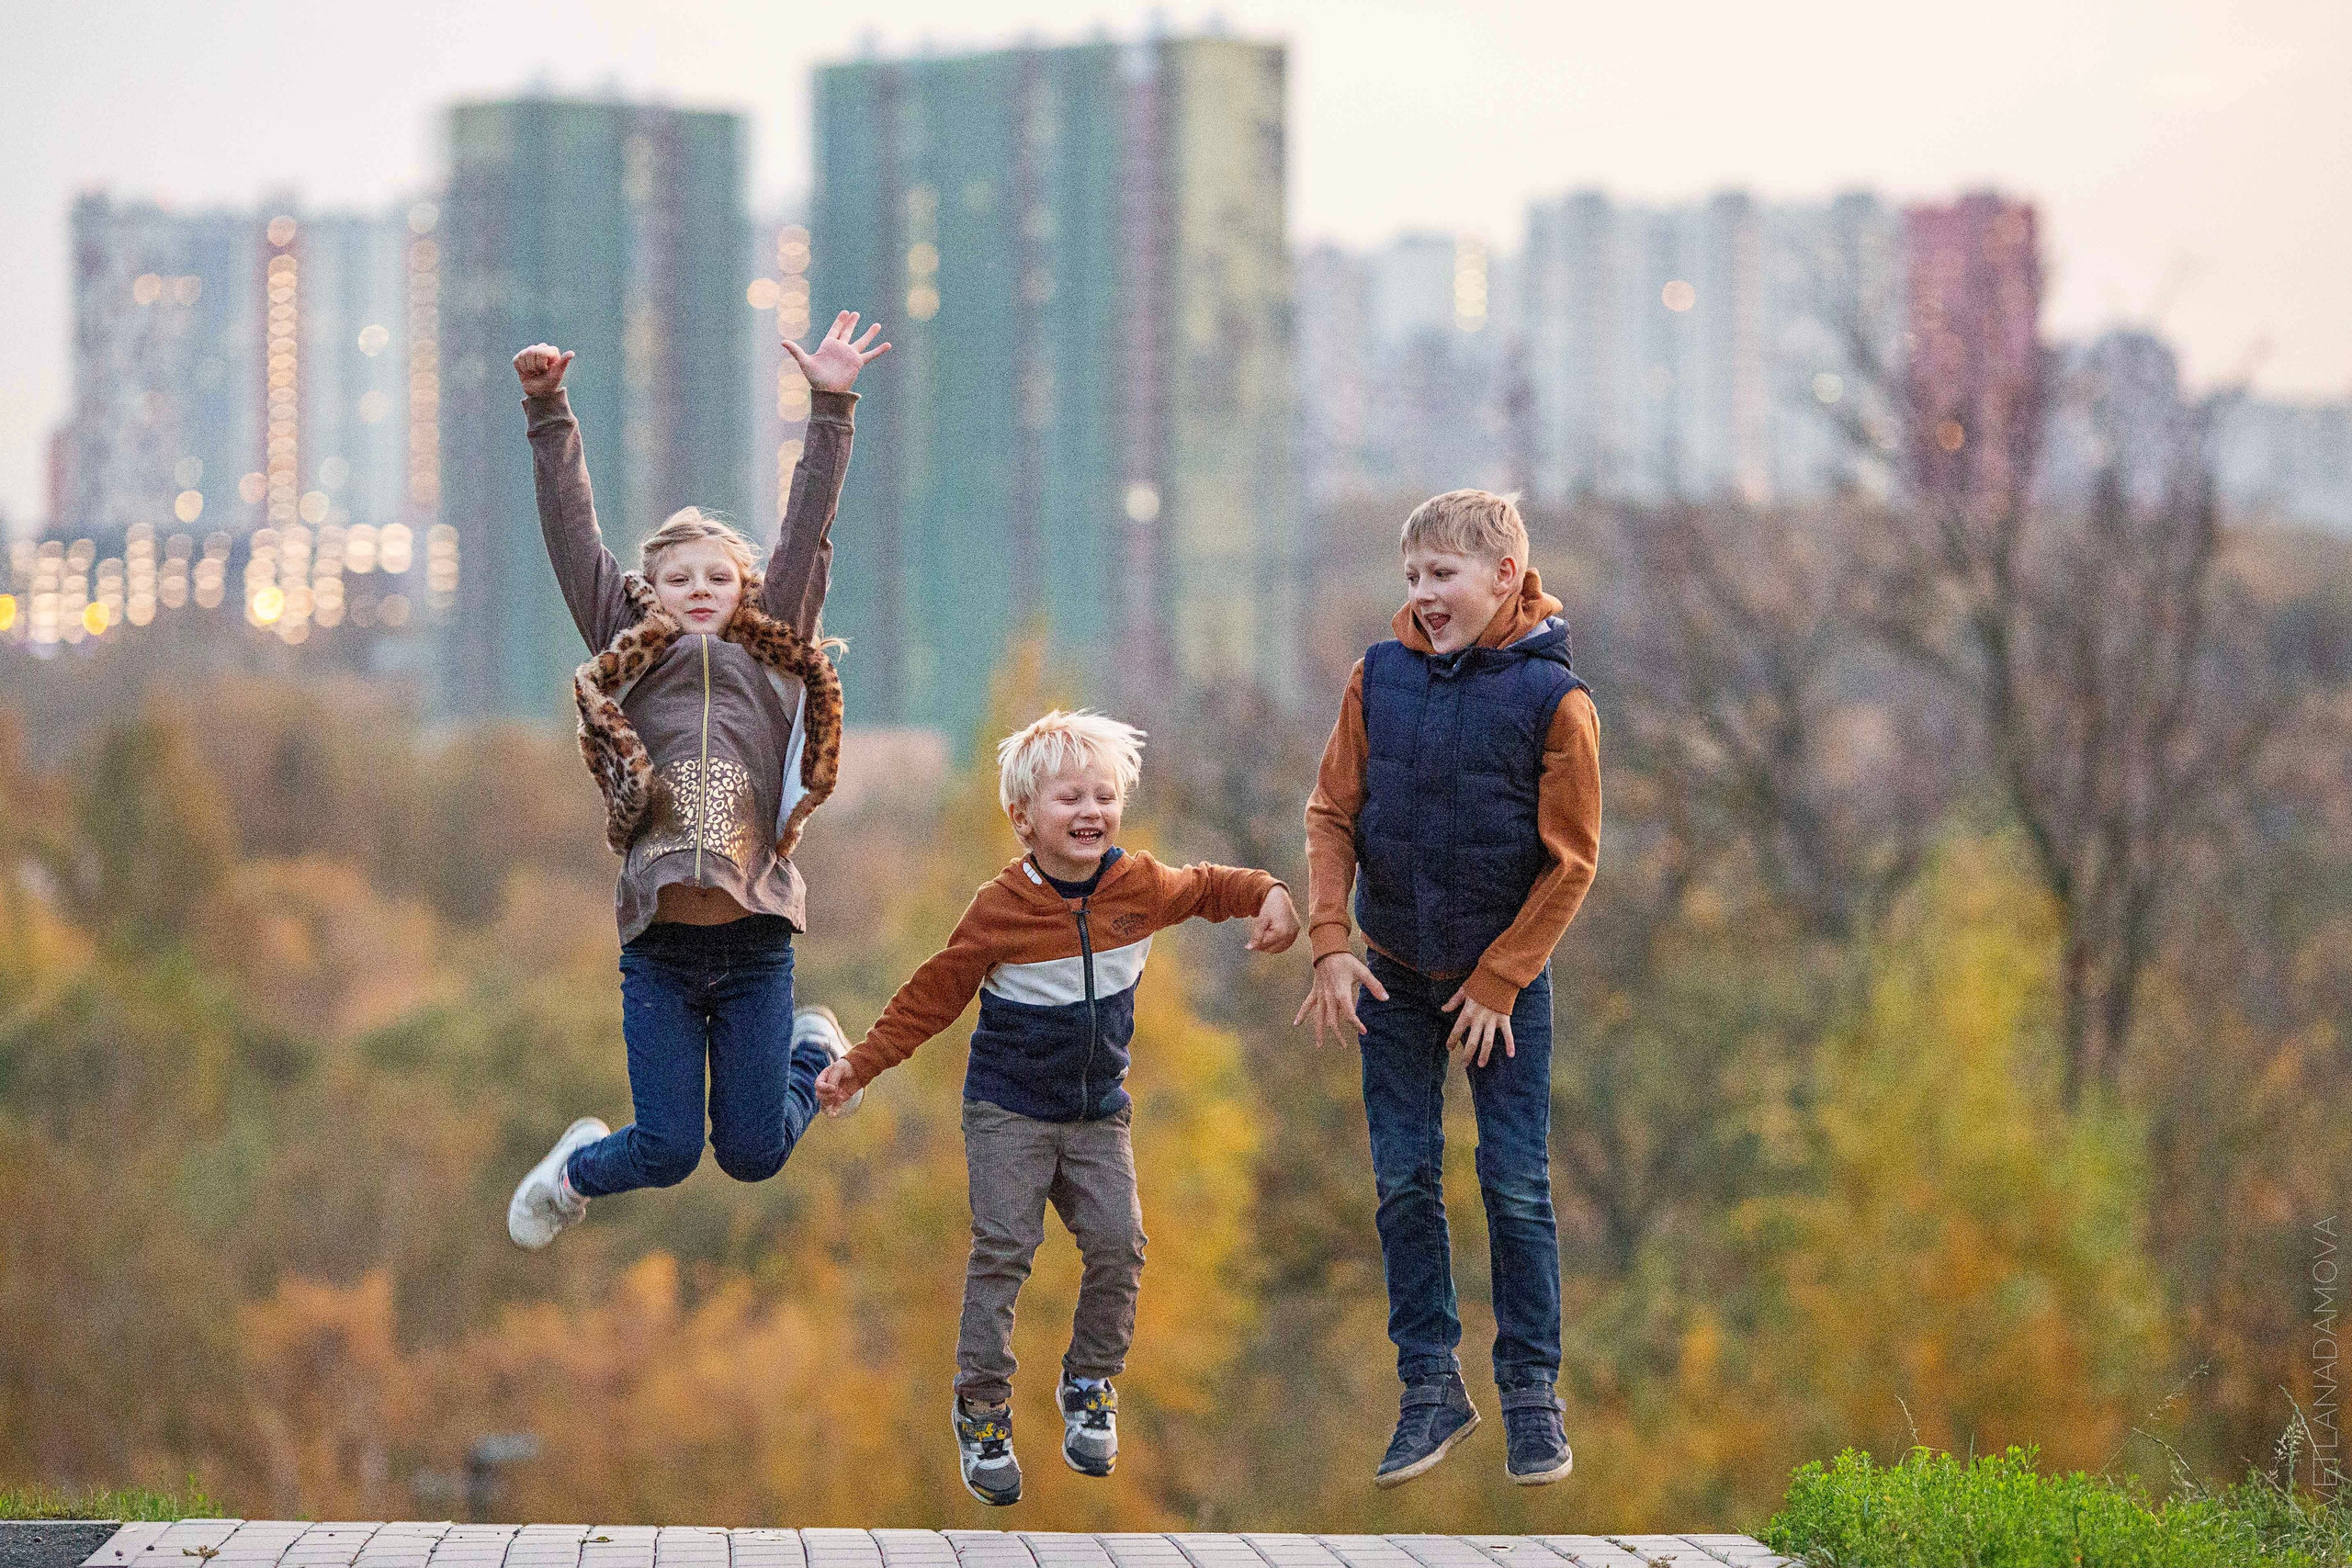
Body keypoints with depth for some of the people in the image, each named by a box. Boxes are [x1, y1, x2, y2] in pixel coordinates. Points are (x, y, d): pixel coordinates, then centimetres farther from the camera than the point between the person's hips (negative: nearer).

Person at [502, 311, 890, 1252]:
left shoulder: (772, 656, 10)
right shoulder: (631, 659, 9)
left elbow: (806, 533, 5)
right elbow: (574, 536, 5)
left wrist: (831, 413, 0)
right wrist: (549, 415, -1)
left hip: (754, 944, 1)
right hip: (659, 945, -1)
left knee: (753, 1154, 5)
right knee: (666, 1153, -1)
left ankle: (814, 1049, 38)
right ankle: (578, 1169, 34)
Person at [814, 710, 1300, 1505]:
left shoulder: (1139, 886, -4)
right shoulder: (1000, 909, -14)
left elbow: (1207, 887, 16)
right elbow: (933, 995, -6)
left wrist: (1268, 896, -4)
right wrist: (860, 1066, -9)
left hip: (1097, 1112, 4)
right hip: (1009, 1110, -3)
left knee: (1117, 1243, -5)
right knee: (1002, 1251, -10)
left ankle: (1089, 1388, 13)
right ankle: (982, 1410, -3)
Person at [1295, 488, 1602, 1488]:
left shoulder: (1554, 699, -14)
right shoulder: (1380, 677, -5)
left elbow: (1570, 862, -10)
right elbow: (1333, 815, 0)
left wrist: (1498, 983, -11)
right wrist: (1330, 944, -10)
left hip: (1504, 982, -3)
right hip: (1395, 978, 3)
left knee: (1517, 1188, -1)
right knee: (1404, 1183, 4)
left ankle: (1531, 1394, 9)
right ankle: (1431, 1387, 12)